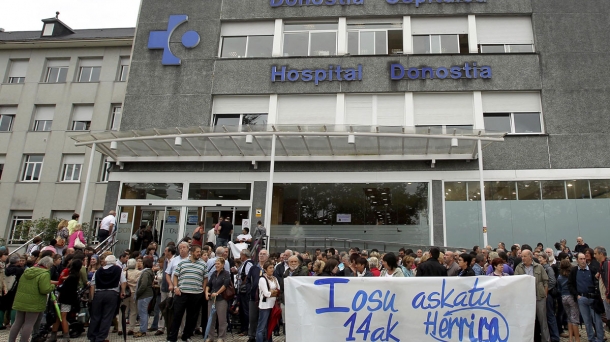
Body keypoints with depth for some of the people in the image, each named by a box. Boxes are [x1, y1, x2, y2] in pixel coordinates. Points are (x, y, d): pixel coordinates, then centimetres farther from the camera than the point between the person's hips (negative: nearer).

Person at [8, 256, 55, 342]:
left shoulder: (27, 271, 11)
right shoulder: (45, 274, -16)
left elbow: (19, 285, 19)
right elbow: (45, 290, -23)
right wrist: (52, 286, -5)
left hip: (20, 302, 7)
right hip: (34, 304, -7)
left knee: (18, 323, 16)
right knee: (29, 324, 1)